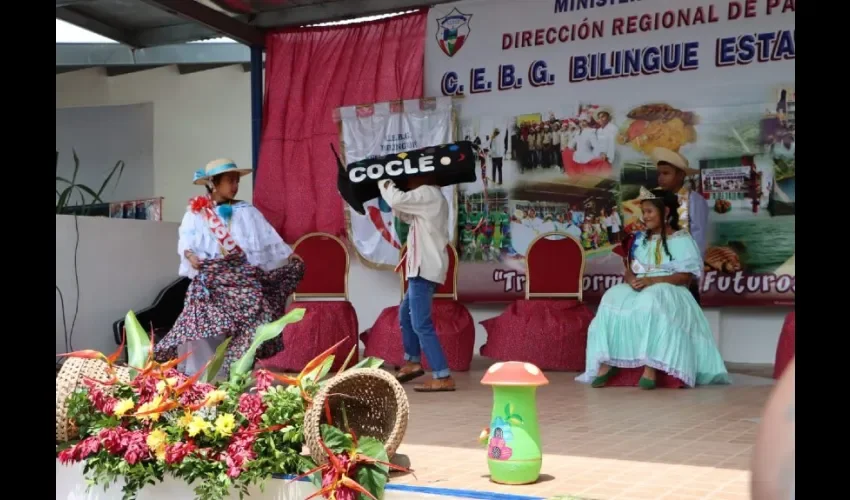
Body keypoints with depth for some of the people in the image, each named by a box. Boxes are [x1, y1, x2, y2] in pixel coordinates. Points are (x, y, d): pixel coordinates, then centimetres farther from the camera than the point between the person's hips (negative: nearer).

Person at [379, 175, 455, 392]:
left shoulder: (428, 193, -11)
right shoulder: (428, 197, 20)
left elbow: (397, 200, -22)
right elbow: (406, 215, 26)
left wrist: (385, 183, -2)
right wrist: (390, 188, 14)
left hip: (425, 269, -11)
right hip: (423, 268, 11)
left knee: (421, 324, -13)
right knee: (406, 314, 25)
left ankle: (443, 378, -16)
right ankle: (413, 362, 36)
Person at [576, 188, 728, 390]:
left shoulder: (681, 240, 0)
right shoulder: (640, 238, 19)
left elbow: (687, 276, -9)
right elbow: (630, 269, 15)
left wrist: (652, 280, -19)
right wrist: (631, 279, -11)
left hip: (667, 291, -5)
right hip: (638, 289, 5)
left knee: (650, 301, -40)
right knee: (613, 298, -27)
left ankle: (651, 367, -44)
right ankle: (606, 363, -34)